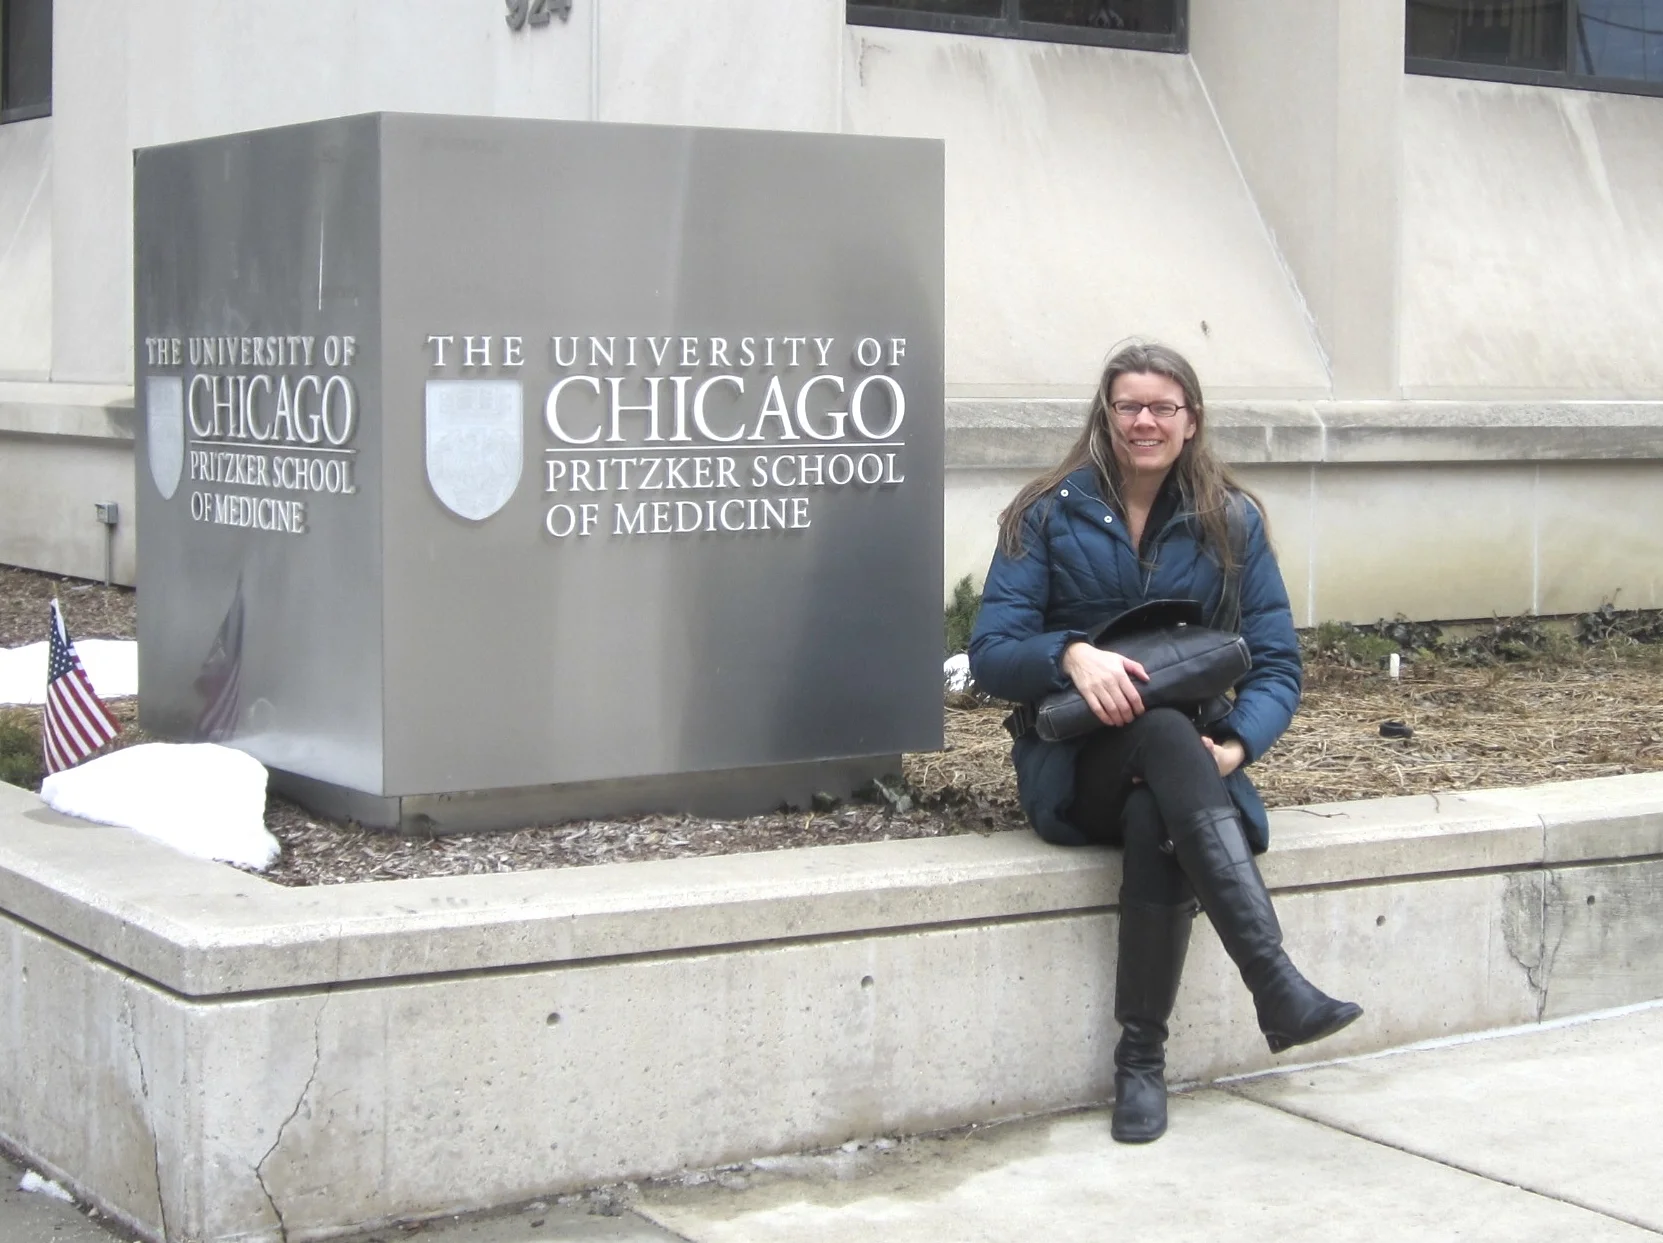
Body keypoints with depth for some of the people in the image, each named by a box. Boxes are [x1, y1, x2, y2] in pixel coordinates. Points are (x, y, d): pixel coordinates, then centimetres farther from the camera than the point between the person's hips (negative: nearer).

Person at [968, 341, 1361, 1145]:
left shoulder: (1231, 522, 9)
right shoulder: (1049, 515, 5)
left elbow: (1276, 665, 4)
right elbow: (989, 653, -3)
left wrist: (1236, 746, -17)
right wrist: (1071, 654, -25)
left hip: (1190, 760, 1)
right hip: (1076, 767, -1)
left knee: (1158, 823, -38)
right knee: (1164, 732, -38)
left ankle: (1141, 1062, -26)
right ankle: (1278, 988, -50)